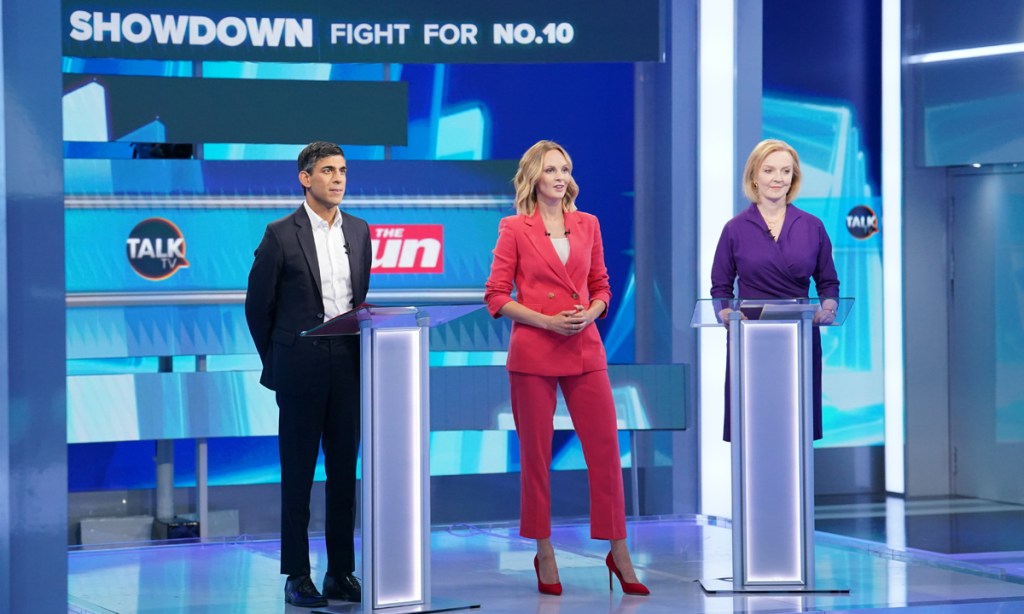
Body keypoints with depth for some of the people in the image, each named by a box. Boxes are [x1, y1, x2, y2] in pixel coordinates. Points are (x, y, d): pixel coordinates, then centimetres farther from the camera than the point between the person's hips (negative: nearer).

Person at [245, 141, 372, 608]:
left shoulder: (359, 232, 10)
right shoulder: (281, 235, -4)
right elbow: (257, 305, 1)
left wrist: (361, 350, 10)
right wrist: (276, 361, 5)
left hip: (348, 365, 4)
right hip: (301, 369, -4)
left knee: (345, 472, 6)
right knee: (298, 474, 2)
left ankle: (341, 573, 13)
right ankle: (297, 576, 7)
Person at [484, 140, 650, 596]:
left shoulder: (587, 225, 9)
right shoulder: (514, 229, -1)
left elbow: (601, 285, 15)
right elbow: (496, 297, -2)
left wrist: (589, 313, -6)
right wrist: (546, 320, -13)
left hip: (585, 350, 3)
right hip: (533, 352, -3)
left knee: (605, 449, 0)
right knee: (535, 454, 2)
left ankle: (619, 554, 8)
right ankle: (544, 555, 14)